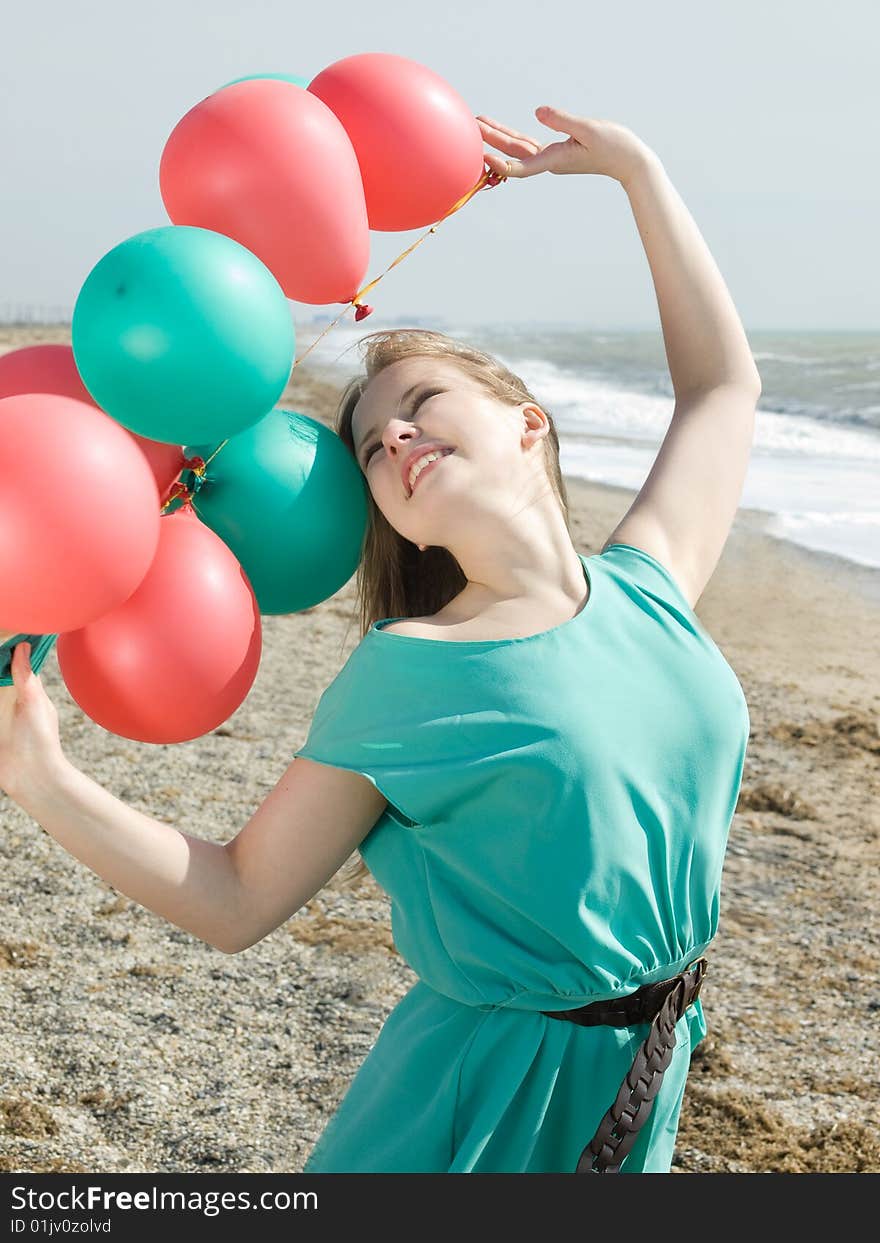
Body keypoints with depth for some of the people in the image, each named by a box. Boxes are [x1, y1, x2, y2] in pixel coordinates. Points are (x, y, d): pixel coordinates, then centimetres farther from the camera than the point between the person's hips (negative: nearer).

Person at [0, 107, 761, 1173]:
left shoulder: (646, 591, -1)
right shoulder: (399, 679, -13)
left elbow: (723, 382, 13)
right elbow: (237, 902, -9)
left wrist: (637, 170, 15)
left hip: (651, 1077, 5)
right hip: (488, 1096, -4)